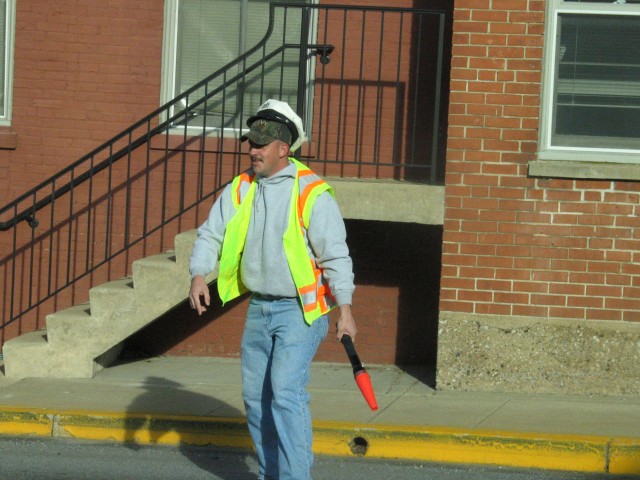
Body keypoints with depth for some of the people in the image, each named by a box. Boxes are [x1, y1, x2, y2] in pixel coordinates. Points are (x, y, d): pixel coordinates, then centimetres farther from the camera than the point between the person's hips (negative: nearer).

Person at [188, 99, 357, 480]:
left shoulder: (312, 193, -12)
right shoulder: (241, 189, 6)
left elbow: (336, 253, -13)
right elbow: (212, 234, 4)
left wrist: (345, 309, -17)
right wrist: (199, 275, -14)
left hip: (301, 309, -7)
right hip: (259, 308, 7)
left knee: (286, 392, -18)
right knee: (256, 397, 10)